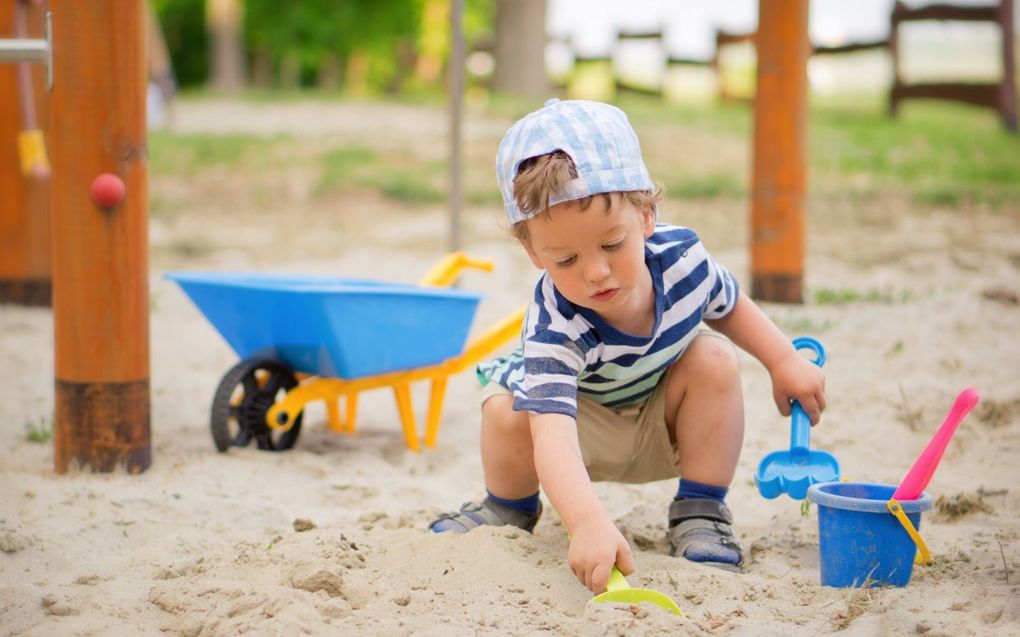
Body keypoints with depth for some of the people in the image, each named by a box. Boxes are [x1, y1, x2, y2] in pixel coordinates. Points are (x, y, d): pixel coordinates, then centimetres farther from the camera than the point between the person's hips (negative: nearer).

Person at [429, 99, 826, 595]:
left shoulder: (681, 255, -26)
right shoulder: (555, 327, -40)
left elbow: (728, 306, 2)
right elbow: (552, 431, -55)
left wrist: (784, 359, -1)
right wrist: (587, 522, -71)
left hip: (665, 429, 3)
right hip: (586, 430, -3)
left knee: (715, 360, -24)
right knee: (506, 410, -30)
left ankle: (700, 513, -10)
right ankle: (510, 509, 4)